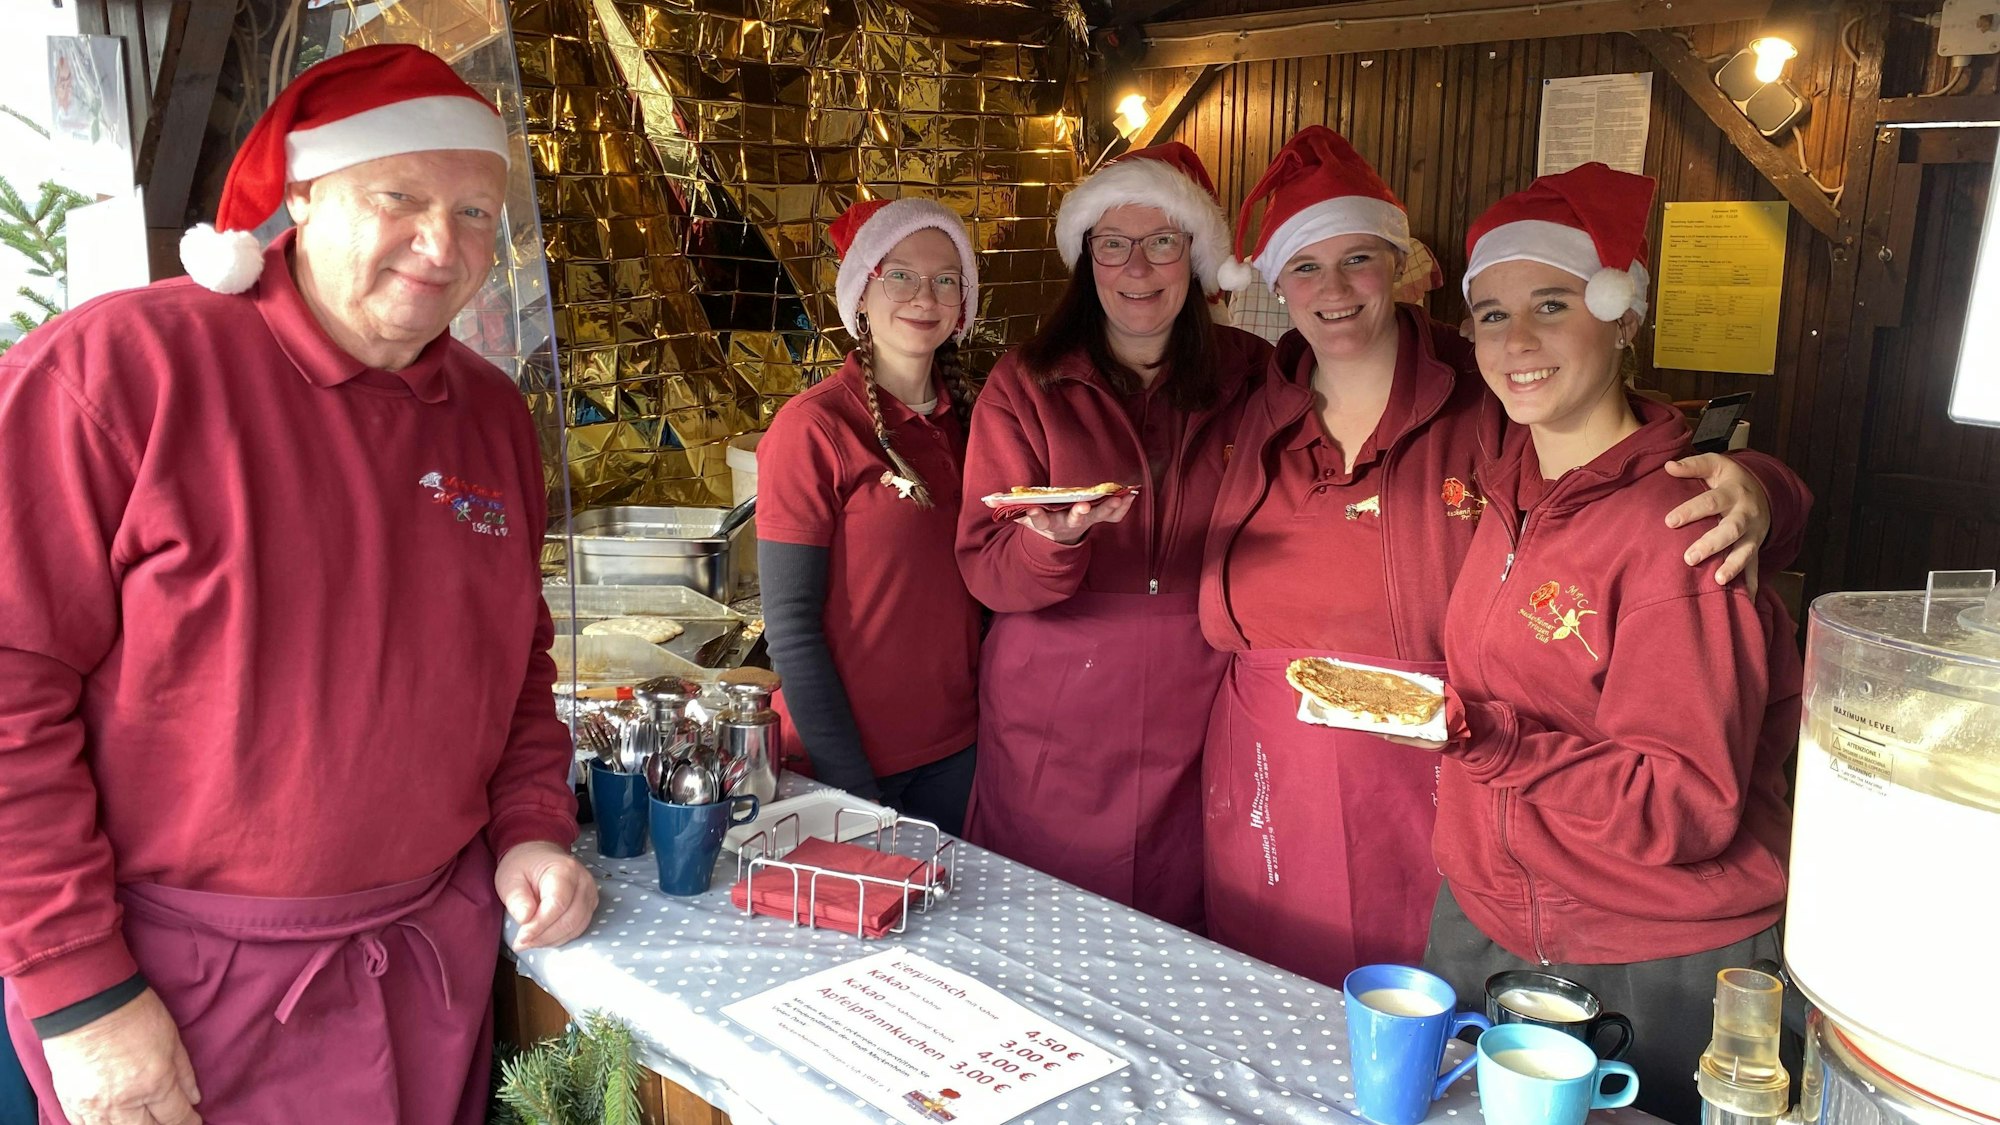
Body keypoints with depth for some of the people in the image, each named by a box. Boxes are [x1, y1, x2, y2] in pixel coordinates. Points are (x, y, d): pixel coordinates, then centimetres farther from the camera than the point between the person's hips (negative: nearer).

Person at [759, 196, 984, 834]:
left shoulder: (967, 417, 3)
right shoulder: (811, 428, -14)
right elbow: (790, 626, -15)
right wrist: (852, 784, -17)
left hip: (957, 748, 5)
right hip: (847, 757, -5)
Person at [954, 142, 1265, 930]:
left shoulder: (1248, 376, 4)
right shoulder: (1025, 386, -1)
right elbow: (985, 571, -9)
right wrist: (1053, 541, -26)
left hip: (1196, 716, 1)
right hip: (1055, 717, -1)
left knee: (1179, 932, 8)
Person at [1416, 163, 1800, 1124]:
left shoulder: (1682, 523, -20)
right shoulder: (1510, 494, 2)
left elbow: (1688, 809, -23)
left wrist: (1474, 735, -28)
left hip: (1652, 976, -6)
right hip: (1478, 932, 7)